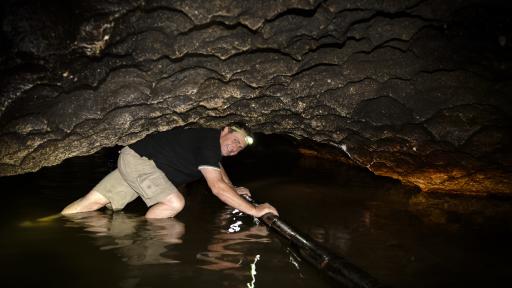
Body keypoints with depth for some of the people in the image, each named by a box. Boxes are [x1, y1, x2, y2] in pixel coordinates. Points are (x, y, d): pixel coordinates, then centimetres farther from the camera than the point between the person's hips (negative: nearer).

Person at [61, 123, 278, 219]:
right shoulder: (209, 141, -22)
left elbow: (218, 167, 32)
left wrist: (234, 189, 25)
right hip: (137, 158, -9)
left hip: (136, 160, 9)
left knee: (94, 202, 2)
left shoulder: (213, 141, 8)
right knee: (174, 203, -25)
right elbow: (218, 187, -31)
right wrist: (254, 210, -30)